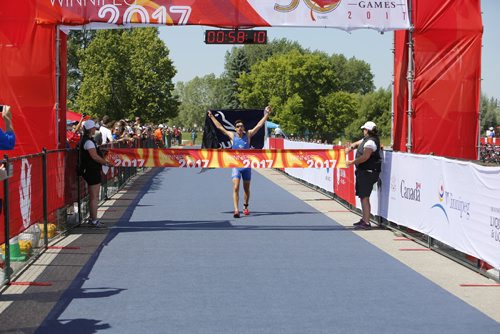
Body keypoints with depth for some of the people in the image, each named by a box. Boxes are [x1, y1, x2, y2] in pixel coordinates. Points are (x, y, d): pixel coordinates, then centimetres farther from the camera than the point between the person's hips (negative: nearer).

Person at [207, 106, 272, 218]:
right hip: (236, 165, -1)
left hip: (247, 165, 1)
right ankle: (236, 210, -21)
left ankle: (245, 207, 31)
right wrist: (212, 117, 12)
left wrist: (267, 114, -4)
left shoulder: (248, 135, 0)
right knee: (235, 188, -15)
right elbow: (220, 127, 7)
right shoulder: (232, 135, 0)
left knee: (246, 189, 12)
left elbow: (259, 125, 0)